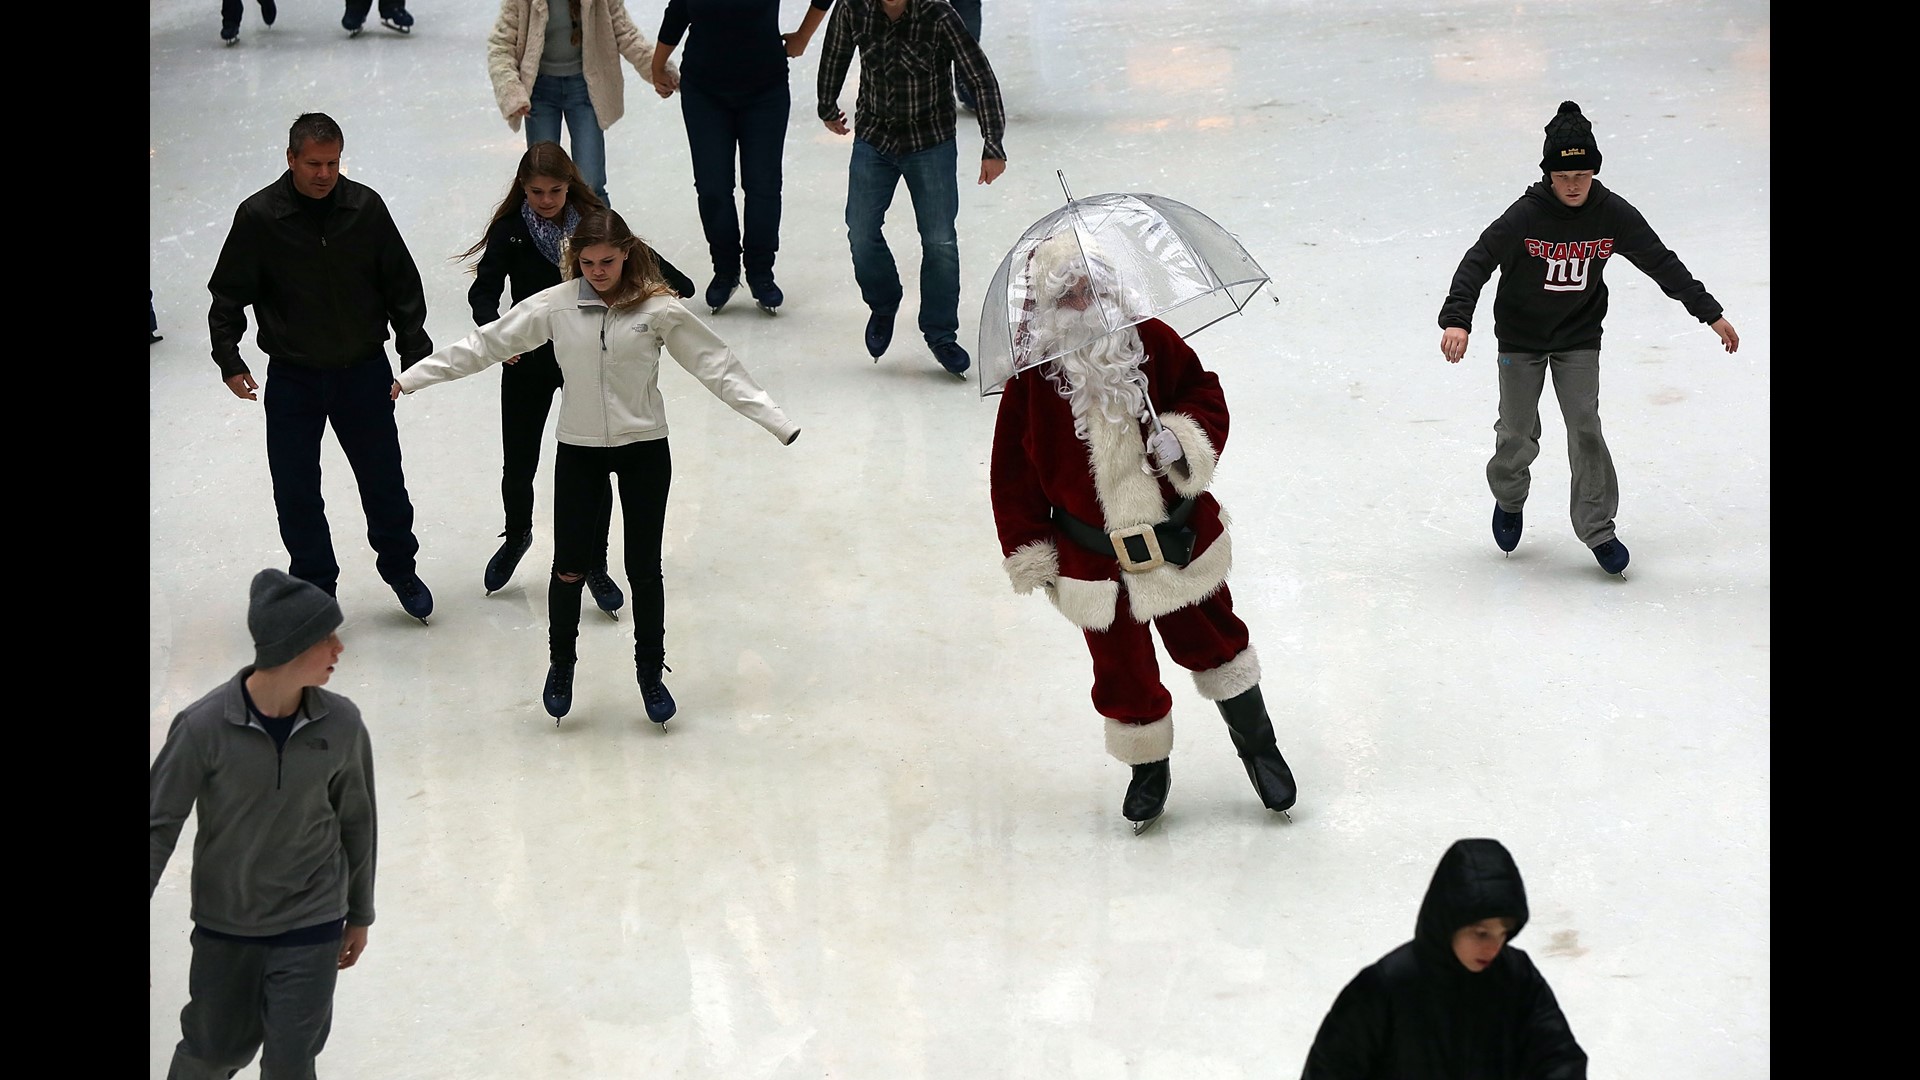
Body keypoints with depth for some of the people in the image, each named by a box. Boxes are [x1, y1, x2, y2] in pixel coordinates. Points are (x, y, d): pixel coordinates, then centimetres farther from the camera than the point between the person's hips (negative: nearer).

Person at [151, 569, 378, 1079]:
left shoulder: (340, 724, -13)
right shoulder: (205, 726, -21)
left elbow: (356, 821, 2)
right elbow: (159, 824, -12)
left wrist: (359, 914, 13)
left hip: (311, 925, 1)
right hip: (224, 924, -1)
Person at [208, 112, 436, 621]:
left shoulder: (366, 207, -6)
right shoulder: (259, 216, -11)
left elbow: (402, 284, 3)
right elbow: (228, 295, -4)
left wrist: (415, 352, 2)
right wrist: (229, 359, -14)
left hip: (364, 370, 1)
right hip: (292, 378, -1)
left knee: (384, 482, 11)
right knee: (296, 491, 6)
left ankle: (400, 568, 33)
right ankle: (315, 583, 23)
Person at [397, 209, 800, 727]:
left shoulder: (657, 309, -10)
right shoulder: (556, 305, -8)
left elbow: (716, 365, -6)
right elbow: (484, 345, -2)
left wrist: (778, 423, -9)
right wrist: (410, 378, -2)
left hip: (644, 450, -1)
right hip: (579, 451, 1)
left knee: (644, 569, 7)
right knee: (569, 567, 6)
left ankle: (650, 672, 25)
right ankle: (561, 663, 28)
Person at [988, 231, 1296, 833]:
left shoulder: (1151, 342, -7)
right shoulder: (1033, 377, -9)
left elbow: (1204, 393, 2)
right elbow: (1013, 470, -3)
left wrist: (1185, 440, -21)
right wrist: (1030, 553, -3)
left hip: (1181, 537, 1)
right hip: (1094, 555, -1)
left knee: (1211, 641, 14)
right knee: (1122, 671, 8)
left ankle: (1257, 743, 35)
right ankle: (1149, 768, 31)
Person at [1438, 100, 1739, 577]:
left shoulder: (1613, 215, -13)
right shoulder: (1525, 216, -21)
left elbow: (1662, 263, -6)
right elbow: (1478, 261, -21)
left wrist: (1710, 313, -5)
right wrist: (1456, 319, -35)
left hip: (1579, 340, 1)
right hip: (1521, 339, -1)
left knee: (1586, 429, -8)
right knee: (1517, 437, 4)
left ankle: (1597, 531, 2)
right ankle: (1509, 501, 35)